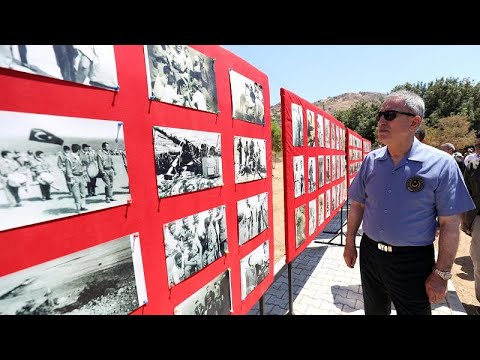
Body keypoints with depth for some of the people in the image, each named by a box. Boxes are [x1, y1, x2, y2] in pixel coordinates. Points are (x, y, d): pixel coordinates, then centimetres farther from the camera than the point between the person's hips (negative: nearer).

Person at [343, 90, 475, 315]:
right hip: (369, 253, 3)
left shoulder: (441, 164, -13)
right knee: (374, 310, 24)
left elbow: (450, 224, -10)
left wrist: (441, 273, -9)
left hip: (412, 262, -3)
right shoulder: (371, 160, -4)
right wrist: (350, 244, 5)